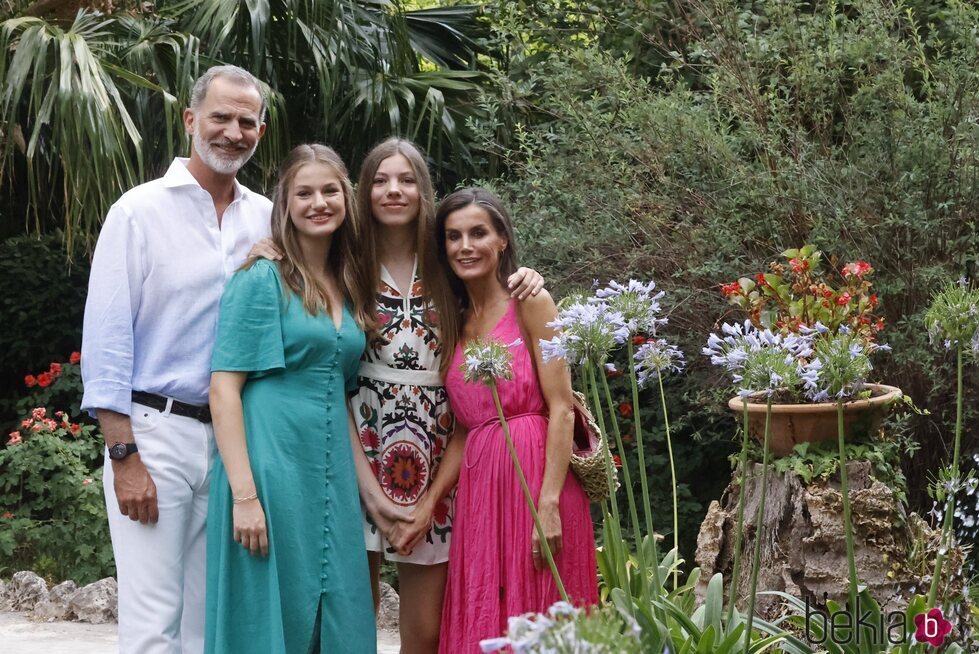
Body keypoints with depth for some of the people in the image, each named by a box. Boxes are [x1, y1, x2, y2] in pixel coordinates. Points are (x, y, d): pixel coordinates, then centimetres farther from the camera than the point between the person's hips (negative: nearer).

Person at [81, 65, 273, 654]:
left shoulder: (267, 220, 10)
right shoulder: (141, 211, -3)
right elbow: (106, 339, -6)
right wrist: (124, 456, -12)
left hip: (236, 436, 5)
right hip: (156, 430, -4)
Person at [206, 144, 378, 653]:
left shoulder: (347, 287, 14)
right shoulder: (263, 278, -6)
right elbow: (224, 388, -12)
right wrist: (244, 494, -19)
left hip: (331, 475, 7)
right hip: (271, 468, -7)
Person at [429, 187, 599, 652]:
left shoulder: (530, 303, -2)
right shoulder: (454, 322, 15)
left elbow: (561, 410, -10)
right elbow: (463, 428, 13)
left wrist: (549, 503, -18)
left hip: (535, 476, -6)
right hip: (477, 489, 6)